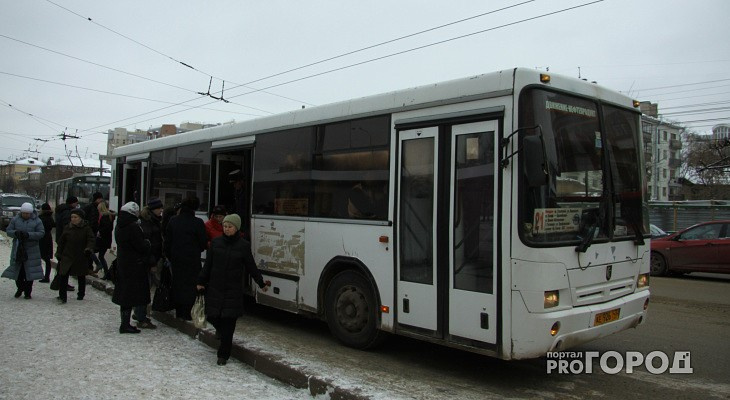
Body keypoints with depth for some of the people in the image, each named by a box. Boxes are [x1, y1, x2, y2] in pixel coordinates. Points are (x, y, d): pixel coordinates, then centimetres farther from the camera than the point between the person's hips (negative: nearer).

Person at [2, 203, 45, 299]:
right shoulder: (15, 219, 5)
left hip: (31, 250, -2)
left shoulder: (37, 221, -2)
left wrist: (29, 235, -22)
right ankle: (20, 288, 28)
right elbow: (8, 231, 4)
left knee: (29, 271, 1)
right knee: (17, 270, 7)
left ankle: (27, 292, 12)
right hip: (17, 249, 2)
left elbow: (41, 233, -9)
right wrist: (16, 233, -18)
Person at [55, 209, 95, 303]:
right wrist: (59, 254, 8)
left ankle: (81, 294, 31)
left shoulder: (86, 228, -4)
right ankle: (62, 296, -5)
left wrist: (89, 249, -29)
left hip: (81, 257, -1)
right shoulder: (67, 228, 3)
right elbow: (61, 242, 10)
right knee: (63, 275, -11)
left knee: (81, 277, 13)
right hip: (67, 256, 1)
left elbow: (92, 240, -11)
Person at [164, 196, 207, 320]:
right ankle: (185, 313, 2)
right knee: (190, 285, 3)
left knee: (177, 283, 14)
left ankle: (178, 311, 21)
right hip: (192, 259, -4)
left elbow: (167, 241, 7)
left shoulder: (173, 221, 2)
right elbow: (203, 243, -6)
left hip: (176, 259, 4)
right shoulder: (198, 222, -11)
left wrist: (169, 256, 16)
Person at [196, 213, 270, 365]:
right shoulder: (216, 242, 3)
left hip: (233, 290, -2)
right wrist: (200, 282, 6)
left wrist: (261, 283, 3)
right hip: (215, 287, 2)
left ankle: (223, 355, 9)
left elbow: (251, 266, 5)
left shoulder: (244, 245, -2)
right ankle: (220, 330, 41)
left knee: (228, 323, -2)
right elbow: (208, 264, 9)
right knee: (212, 316, 4)